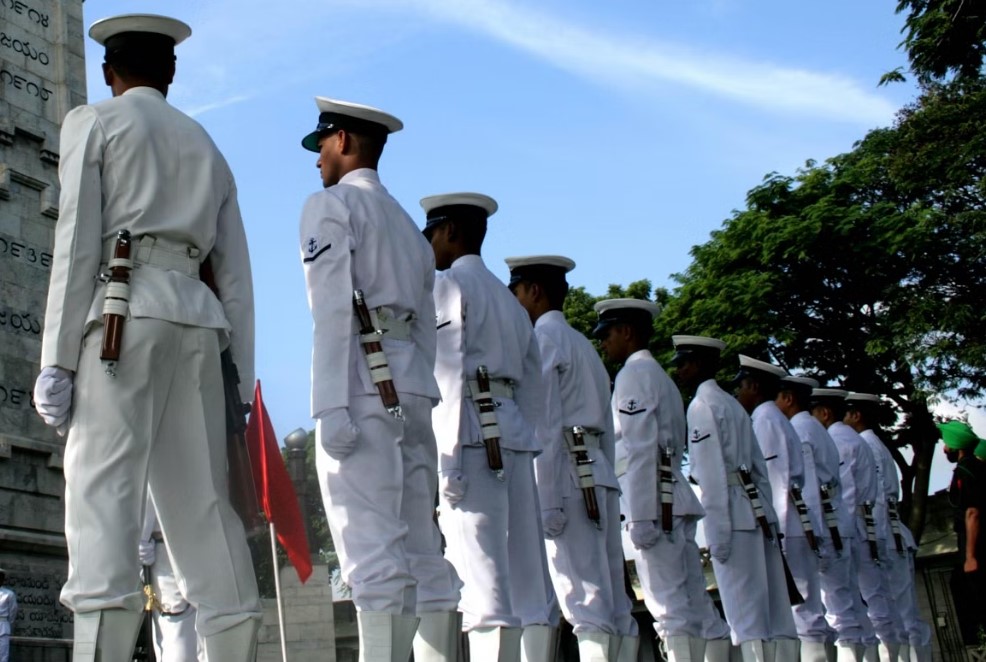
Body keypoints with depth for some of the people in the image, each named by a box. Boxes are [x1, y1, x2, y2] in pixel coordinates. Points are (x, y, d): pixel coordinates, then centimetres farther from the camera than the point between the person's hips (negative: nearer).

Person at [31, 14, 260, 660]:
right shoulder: (207, 147, 26)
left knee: (103, 488, -13)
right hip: (198, 321, 5)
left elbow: (76, 242, -2)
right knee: (203, 503, 3)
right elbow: (236, 278, 18)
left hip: (123, 313, -5)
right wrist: (242, 387, 17)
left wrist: (57, 358, -6)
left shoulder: (93, 121, 11)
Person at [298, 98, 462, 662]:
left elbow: (332, 309, -10)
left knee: (373, 552, -13)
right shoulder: (409, 225, 26)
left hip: (363, 386, -7)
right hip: (413, 386, 8)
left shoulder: (331, 204, 3)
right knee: (423, 552, 5)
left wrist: (331, 407, -16)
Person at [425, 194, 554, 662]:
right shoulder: (509, 299, 25)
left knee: (483, 578, -14)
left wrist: (449, 457, -16)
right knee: (526, 581, 5)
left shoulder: (449, 285, 1)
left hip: (473, 435, -8)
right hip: (514, 434, 8)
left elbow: (449, 373, -11)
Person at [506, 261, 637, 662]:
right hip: (599, 475, 8)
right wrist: (602, 484, 19)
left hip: (567, 476, -8)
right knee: (612, 603, 5)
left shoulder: (543, 337, -1)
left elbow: (545, 425, -11)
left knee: (587, 605, -13)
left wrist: (546, 499, -15)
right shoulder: (584, 345, 24)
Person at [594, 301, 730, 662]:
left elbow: (641, 450, -14)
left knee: (670, 608, -12)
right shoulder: (659, 374, 24)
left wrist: (640, 516, -18)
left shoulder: (634, 372, -4)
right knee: (694, 606, 7)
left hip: (653, 502, -9)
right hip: (674, 501, 9)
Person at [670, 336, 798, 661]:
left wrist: (718, 533, -14)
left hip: (733, 516, -8)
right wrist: (764, 514, 20)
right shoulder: (732, 403, 21)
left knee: (746, 614, -8)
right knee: (775, 613, 6)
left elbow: (713, 473, -12)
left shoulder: (702, 405, -5)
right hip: (758, 514, 8)